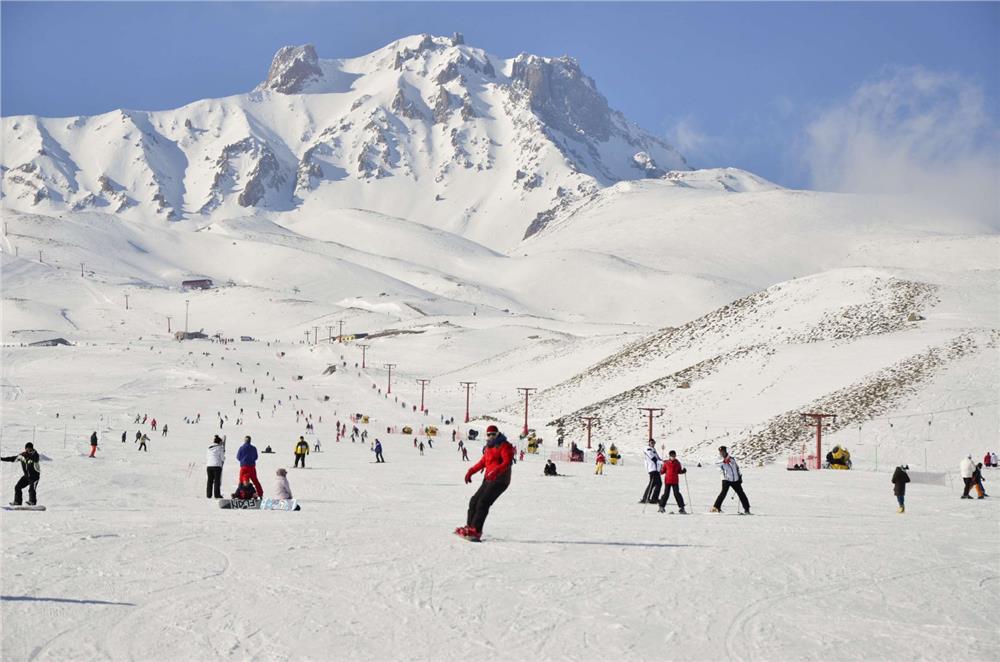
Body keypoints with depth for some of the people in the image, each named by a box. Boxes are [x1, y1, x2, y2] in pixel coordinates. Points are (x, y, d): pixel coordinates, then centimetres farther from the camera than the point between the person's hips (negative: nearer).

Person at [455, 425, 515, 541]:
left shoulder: (505, 446, -7)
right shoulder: (489, 447, 21)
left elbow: (507, 462, -20)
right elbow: (483, 462, 30)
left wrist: (496, 471, -35)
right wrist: (471, 471, 21)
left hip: (499, 480, -9)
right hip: (488, 480, 9)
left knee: (483, 503, -18)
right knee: (474, 501, 7)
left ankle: (476, 531, -21)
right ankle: (470, 527, 15)